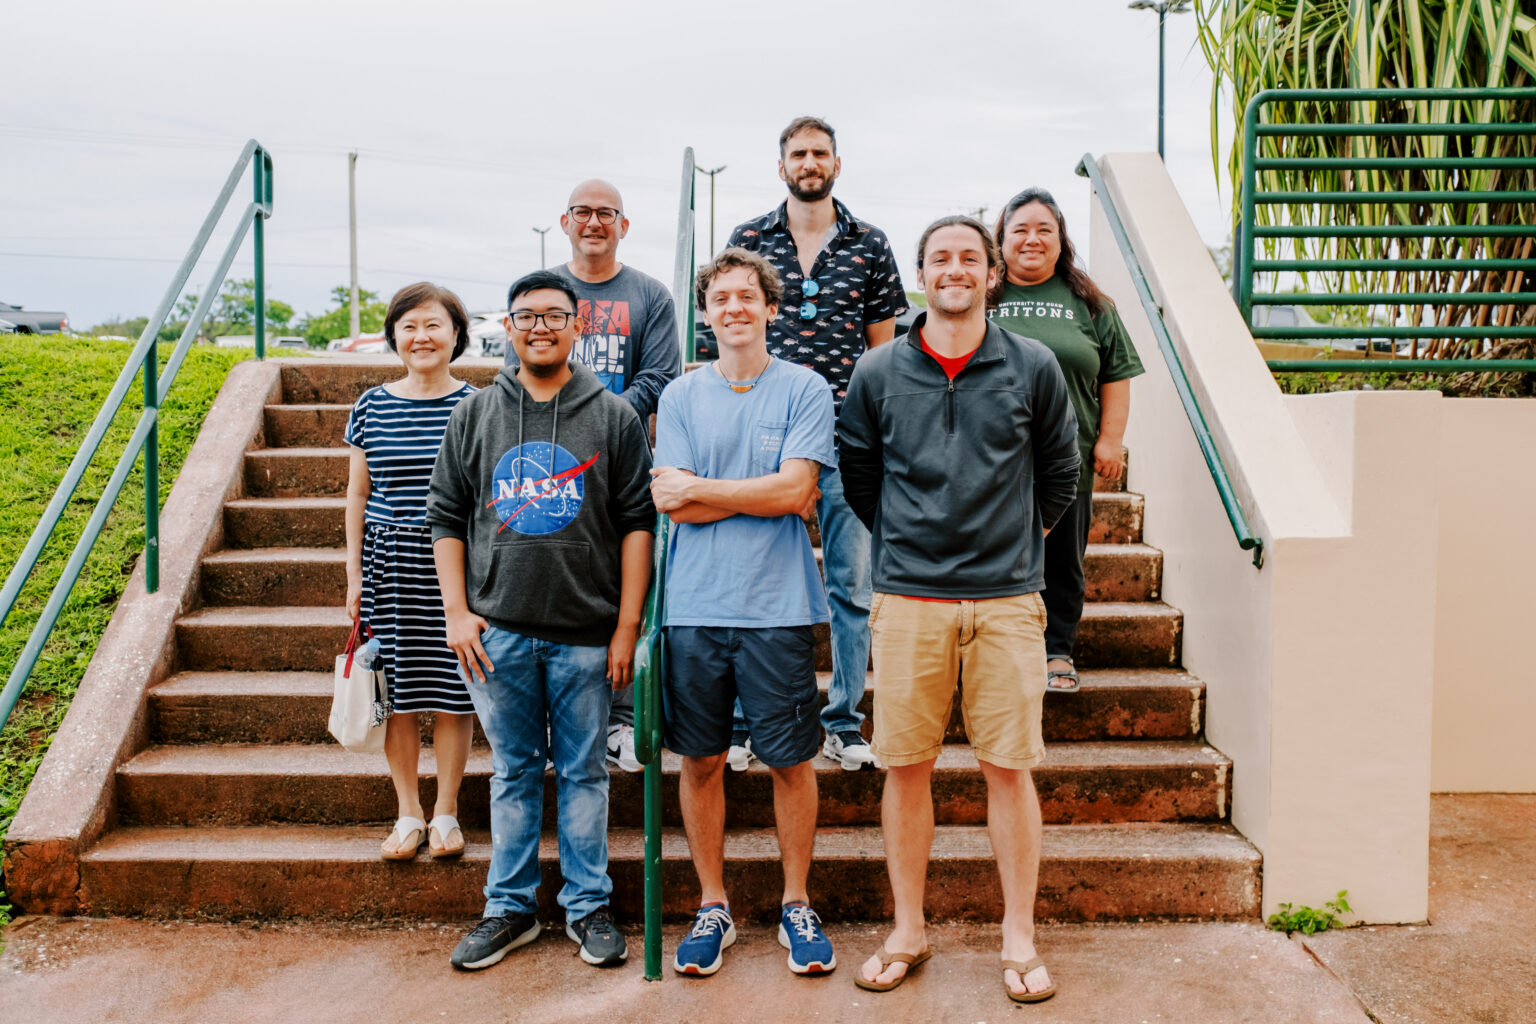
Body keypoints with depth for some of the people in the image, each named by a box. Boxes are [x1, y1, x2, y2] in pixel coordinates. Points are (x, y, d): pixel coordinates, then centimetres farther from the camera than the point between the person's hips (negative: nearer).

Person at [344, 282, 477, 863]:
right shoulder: (371, 408, 6)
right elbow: (357, 495, 11)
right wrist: (354, 575, 7)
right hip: (390, 562, 2)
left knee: (452, 689, 2)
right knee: (397, 691, 5)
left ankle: (446, 812, 17)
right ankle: (408, 813, 20)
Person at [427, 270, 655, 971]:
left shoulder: (614, 417, 3)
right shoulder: (474, 415, 8)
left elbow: (637, 522, 0)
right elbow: (446, 518, 10)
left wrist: (627, 627, -5)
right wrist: (458, 611, 1)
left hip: (586, 633, -1)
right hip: (498, 630, 2)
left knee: (583, 772, 8)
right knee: (513, 772, 11)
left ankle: (589, 907, 21)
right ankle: (510, 907, 24)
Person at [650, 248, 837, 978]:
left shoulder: (804, 390, 1)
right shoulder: (680, 396, 7)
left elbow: (794, 489, -11)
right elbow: (673, 506, -2)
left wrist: (698, 487, -5)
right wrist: (763, 495, -8)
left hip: (777, 607, -2)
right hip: (696, 607, 2)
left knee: (791, 760, 7)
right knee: (701, 761, 10)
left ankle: (796, 905, 25)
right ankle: (712, 907, 26)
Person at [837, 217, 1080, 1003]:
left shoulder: (1033, 367, 4)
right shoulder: (878, 373, 5)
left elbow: (1061, 470, 15)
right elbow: (857, 472, 15)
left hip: (1006, 599, 0)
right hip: (908, 597, 1)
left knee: (1009, 767, 4)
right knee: (906, 767, 7)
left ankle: (1019, 940, 20)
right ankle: (907, 932, 23)